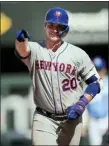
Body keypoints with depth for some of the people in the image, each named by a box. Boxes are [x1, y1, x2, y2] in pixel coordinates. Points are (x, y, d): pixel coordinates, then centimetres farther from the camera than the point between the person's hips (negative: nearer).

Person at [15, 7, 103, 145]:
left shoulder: (78, 53, -1)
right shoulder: (35, 49, -5)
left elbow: (95, 82, 4)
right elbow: (22, 51, -29)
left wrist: (81, 104, -12)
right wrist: (21, 39, -53)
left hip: (71, 118, 2)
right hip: (44, 119, -2)